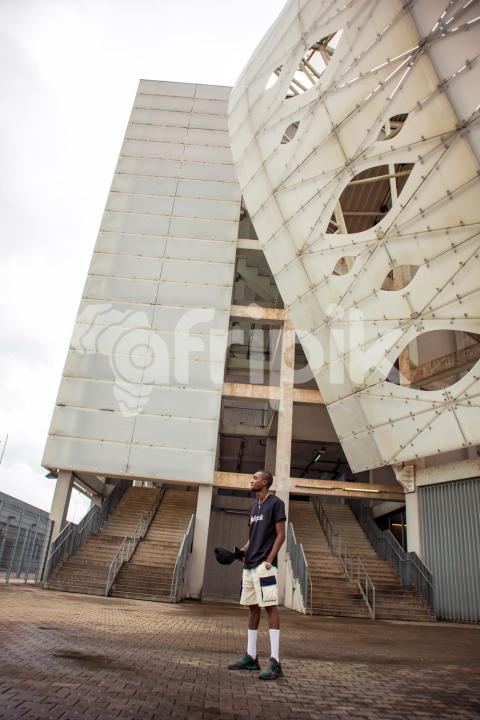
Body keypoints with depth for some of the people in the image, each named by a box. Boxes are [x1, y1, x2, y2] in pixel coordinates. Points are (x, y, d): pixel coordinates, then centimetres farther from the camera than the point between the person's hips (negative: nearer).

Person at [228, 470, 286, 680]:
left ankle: (275, 662, -7)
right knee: (253, 607, 12)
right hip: (249, 565, 8)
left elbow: (280, 534, -10)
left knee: (270, 607, -8)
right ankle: (251, 657, 20)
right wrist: (242, 550, 6)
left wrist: (268, 560, -18)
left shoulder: (276, 503, -6)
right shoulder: (254, 506, 17)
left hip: (264, 566, -8)